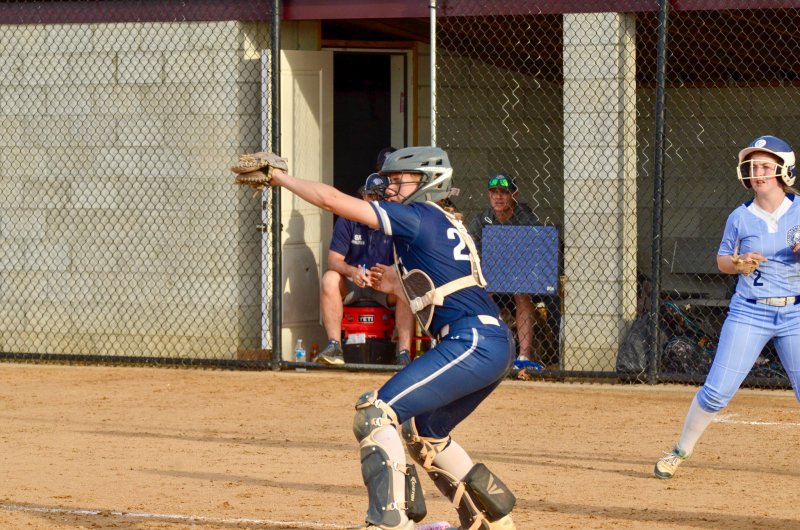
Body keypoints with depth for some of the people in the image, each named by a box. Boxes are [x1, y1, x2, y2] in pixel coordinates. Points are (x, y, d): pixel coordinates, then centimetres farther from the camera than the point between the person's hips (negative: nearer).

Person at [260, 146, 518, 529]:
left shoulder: (420, 216, -4)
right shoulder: (443, 226, 23)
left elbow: (333, 200, -7)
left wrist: (280, 177, 3)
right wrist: (398, 286, 24)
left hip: (473, 345, -10)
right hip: (496, 348, 10)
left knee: (376, 412, -14)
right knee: (421, 432, 26)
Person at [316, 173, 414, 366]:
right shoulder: (347, 221, -5)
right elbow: (334, 259, -12)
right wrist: (352, 271, -33)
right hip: (351, 285, 1)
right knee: (330, 278, -30)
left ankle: (404, 353, -37)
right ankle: (334, 347, -34)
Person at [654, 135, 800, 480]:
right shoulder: (740, 217, 1)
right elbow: (722, 260, 12)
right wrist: (738, 264, -10)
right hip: (749, 312, 0)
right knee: (717, 390, -4)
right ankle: (681, 451, 13)